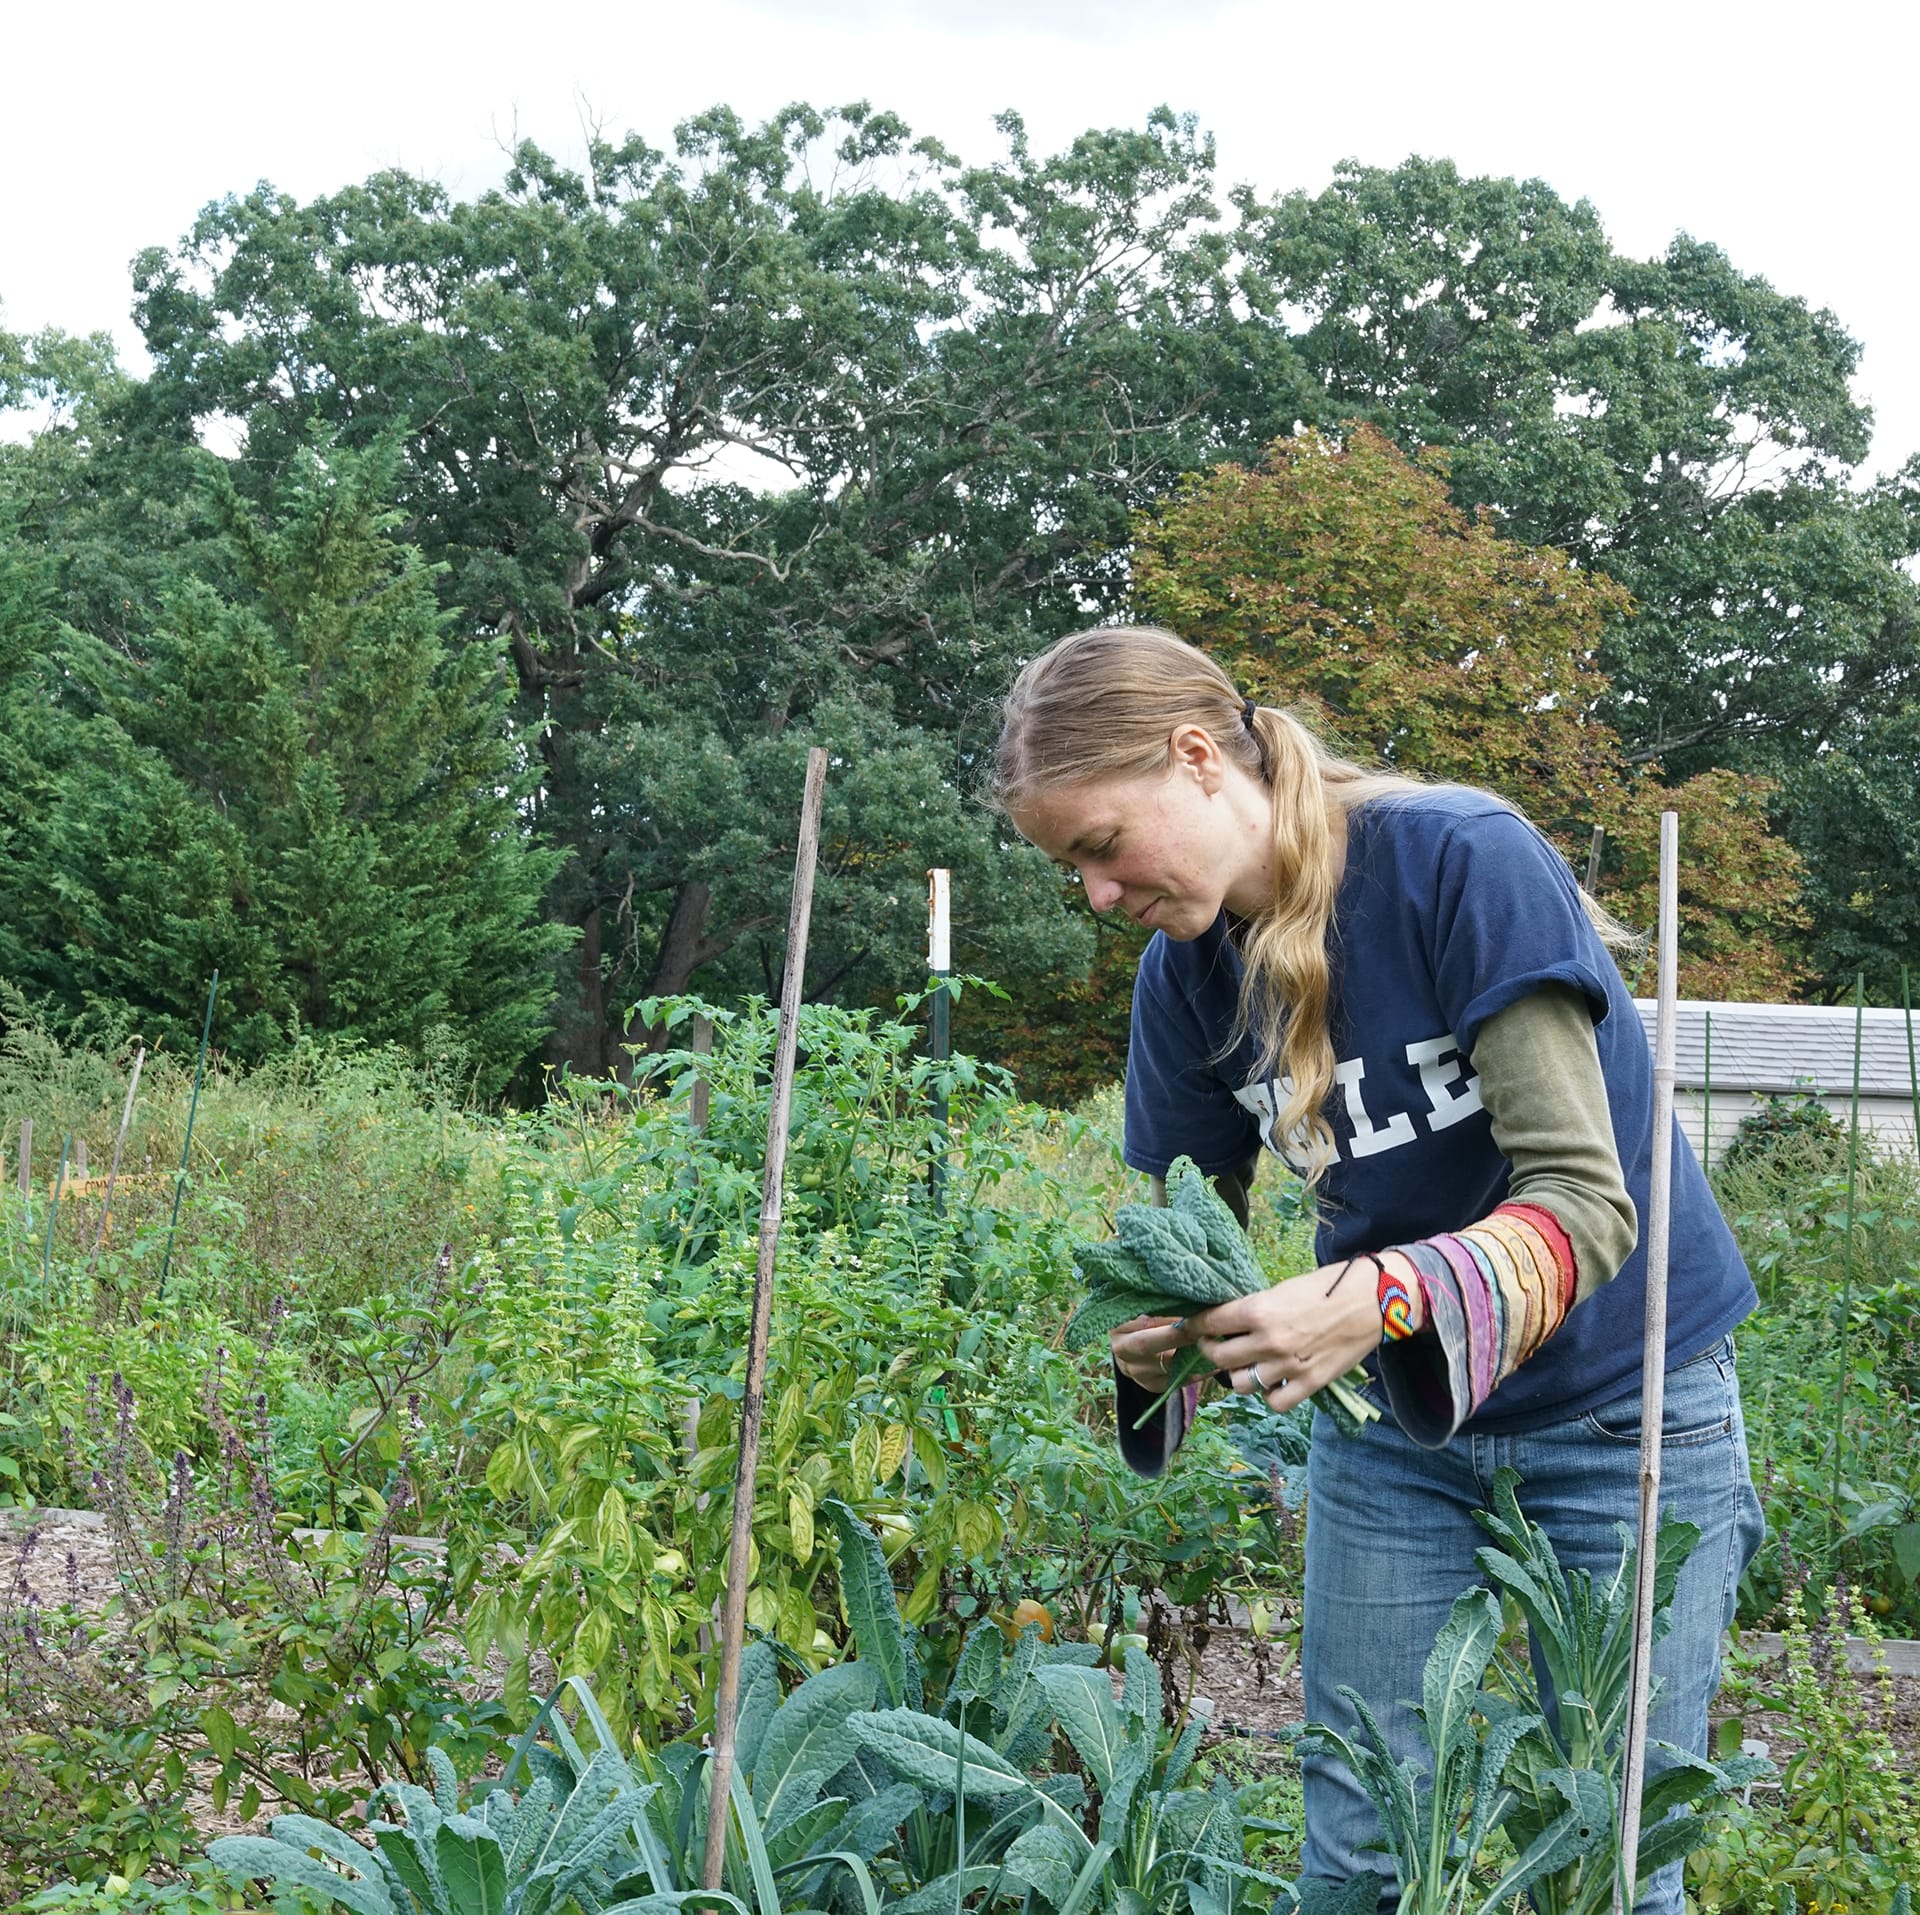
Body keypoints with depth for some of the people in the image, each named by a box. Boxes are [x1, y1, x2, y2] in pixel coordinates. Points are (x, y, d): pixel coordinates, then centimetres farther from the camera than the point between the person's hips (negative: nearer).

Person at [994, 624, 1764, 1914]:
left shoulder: (1465, 861, -22)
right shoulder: (1188, 971, -4)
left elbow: (1587, 1201, -25)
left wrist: (1381, 1300, -40)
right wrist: (1157, 1336, -18)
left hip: (1618, 1409, -5)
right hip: (1393, 1423, 5)